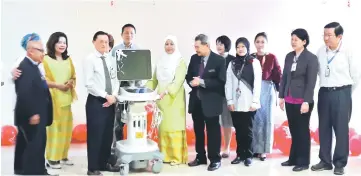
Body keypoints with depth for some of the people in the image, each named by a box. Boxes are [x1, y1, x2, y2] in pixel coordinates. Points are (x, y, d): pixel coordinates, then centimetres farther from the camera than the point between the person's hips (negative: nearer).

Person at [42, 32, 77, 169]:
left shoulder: (68, 59, 15)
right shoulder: (46, 59, -4)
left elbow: (73, 76, 17)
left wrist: (71, 83, -4)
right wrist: (58, 85, -15)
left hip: (66, 97, 6)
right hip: (52, 98, -6)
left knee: (66, 127, 7)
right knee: (54, 127, -7)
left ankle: (63, 156, 19)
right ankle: (52, 158, 3)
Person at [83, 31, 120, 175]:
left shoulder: (111, 59, 10)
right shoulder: (89, 59, -7)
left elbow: (115, 80, 8)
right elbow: (89, 83, -14)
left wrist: (114, 95, -8)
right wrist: (106, 96, -16)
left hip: (110, 101, 6)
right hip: (95, 102, -6)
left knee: (108, 134, 12)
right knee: (95, 135, -1)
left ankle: (104, 163, 26)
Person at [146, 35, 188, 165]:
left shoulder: (180, 62, -5)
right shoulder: (160, 62, 13)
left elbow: (178, 80, -17)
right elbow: (154, 80, 15)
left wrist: (166, 91, -30)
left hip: (174, 99, -5)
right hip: (161, 99, 5)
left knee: (174, 127, -3)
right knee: (162, 127, 7)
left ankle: (176, 157, 5)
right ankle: (164, 154, 16)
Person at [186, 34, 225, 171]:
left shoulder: (219, 60, -10)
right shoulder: (194, 58, 6)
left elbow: (221, 82, -16)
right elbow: (188, 76, 14)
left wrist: (202, 82, -22)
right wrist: (191, 82, -9)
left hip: (210, 101, -6)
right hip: (196, 100, 6)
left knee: (213, 131, 4)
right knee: (198, 130, 14)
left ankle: (215, 159, 15)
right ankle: (200, 157, 27)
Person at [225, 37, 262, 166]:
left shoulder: (254, 62, 1)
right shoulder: (232, 63, 11)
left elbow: (257, 83, -3)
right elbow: (228, 83, 8)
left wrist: (255, 101, -9)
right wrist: (229, 101, 0)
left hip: (248, 103, -3)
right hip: (235, 103, 3)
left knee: (248, 130, 3)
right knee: (238, 130, 8)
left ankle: (248, 155, 14)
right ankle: (240, 154, 18)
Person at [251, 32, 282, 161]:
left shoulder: (272, 57, 0)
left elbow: (278, 76, 0)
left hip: (267, 90, 0)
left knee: (266, 119, 7)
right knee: (254, 120, 4)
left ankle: (263, 150, 17)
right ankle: (254, 148, 16)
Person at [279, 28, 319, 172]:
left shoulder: (311, 58, -7)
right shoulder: (289, 56, 10)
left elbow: (311, 82, -11)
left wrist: (306, 101, -16)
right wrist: (281, 96, 9)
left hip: (302, 101, -5)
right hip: (289, 100, 5)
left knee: (302, 131, 4)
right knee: (293, 131, 13)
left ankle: (303, 162, 16)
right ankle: (293, 159, 24)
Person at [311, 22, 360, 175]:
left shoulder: (347, 51, -11)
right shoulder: (321, 51, 1)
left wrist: (346, 93, 4)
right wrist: (326, 88, 13)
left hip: (341, 94, -4)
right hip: (324, 93, 4)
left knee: (341, 130, 4)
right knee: (324, 129, 10)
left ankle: (340, 164, 16)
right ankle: (325, 161, 23)